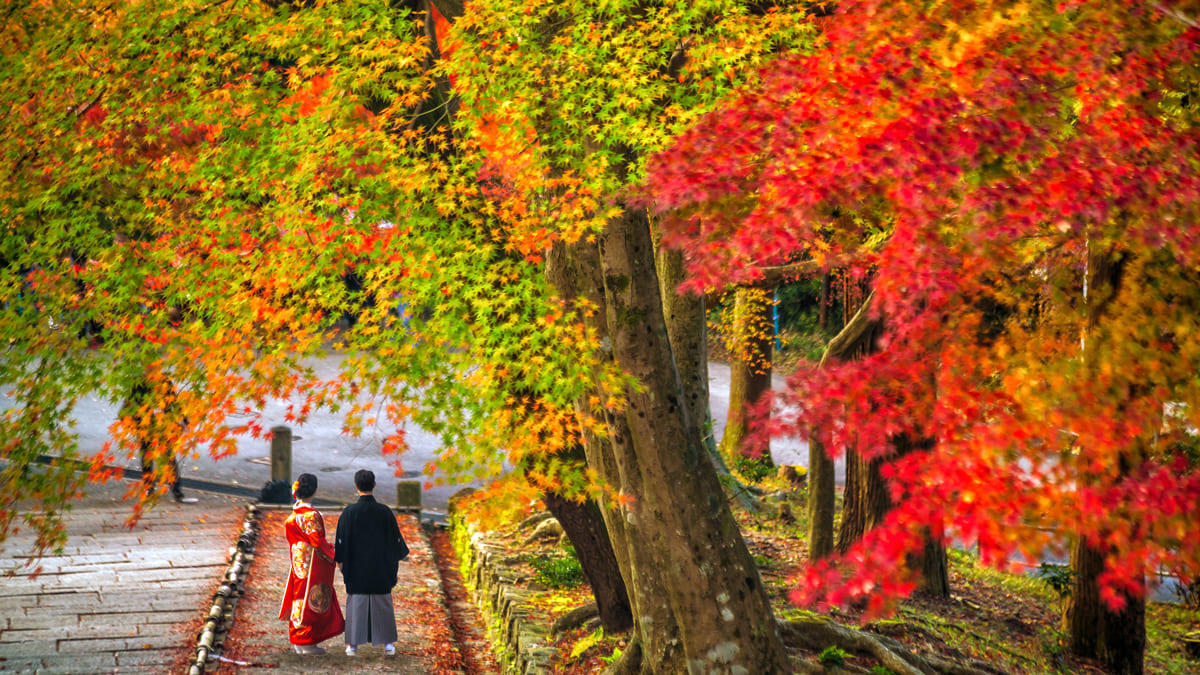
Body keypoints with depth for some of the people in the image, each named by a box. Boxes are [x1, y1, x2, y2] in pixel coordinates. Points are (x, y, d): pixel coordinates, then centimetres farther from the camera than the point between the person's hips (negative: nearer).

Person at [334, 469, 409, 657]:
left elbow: (341, 539, -7)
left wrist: (339, 560, 7)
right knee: (382, 603, 10)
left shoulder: (349, 512, -12)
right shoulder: (384, 512, -9)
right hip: (380, 568, 1)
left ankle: (353, 644, 8)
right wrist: (397, 557, 15)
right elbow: (395, 538, -1)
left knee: (355, 603, 7)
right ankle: (387, 643, 11)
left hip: (356, 567, -1)